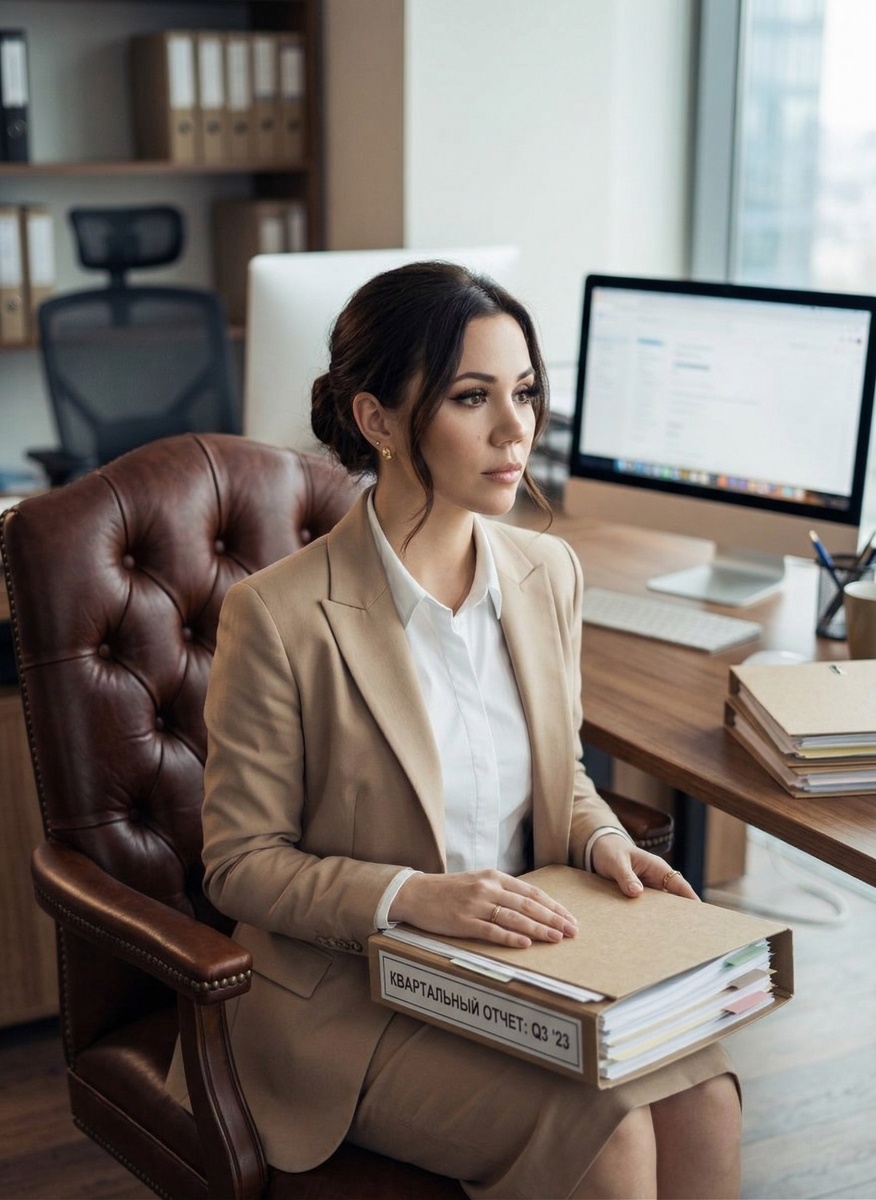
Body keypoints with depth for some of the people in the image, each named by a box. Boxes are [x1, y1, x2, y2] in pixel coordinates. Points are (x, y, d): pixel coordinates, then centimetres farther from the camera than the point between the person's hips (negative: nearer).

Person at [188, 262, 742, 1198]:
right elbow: (241, 863, -10)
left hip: (524, 954, 5)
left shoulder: (547, 573, 1)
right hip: (352, 993, -5)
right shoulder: (279, 616, -17)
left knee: (702, 1101, -18)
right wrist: (411, 896, -24)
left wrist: (601, 840, -5)